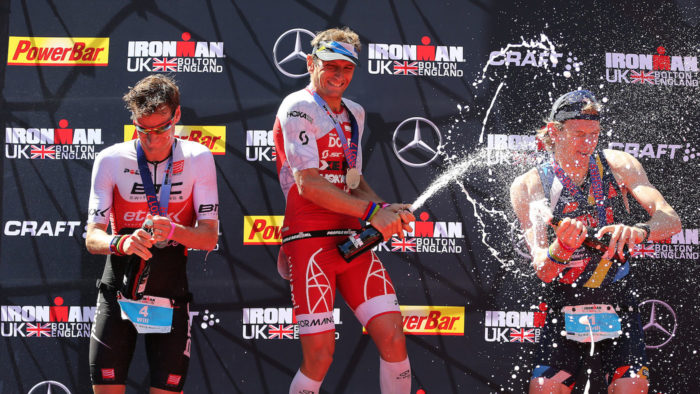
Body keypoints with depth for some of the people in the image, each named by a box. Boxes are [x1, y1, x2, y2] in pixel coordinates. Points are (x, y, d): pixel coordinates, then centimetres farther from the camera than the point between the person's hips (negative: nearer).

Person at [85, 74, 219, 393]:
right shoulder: (111, 160, -5)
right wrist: (121, 242, -30)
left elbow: (209, 236, -5)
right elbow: (92, 237, -7)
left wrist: (173, 230, -27)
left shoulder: (198, 158, -3)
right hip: (118, 291, 0)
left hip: (170, 294, 0)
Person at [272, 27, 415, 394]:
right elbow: (307, 185, -15)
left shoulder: (355, 113, 19)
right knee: (319, 357, -10)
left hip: (354, 239, 7)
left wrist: (388, 211, 3)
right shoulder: (297, 108, -5)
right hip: (310, 238, -6)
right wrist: (372, 212, -18)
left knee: (393, 336, -6)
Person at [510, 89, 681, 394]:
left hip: (618, 305, 0)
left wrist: (638, 231, -36)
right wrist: (561, 248, -36)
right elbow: (544, 272, -13)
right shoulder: (529, 186, -6)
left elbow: (671, 220, -14)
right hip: (564, 309, 0)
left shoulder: (617, 164, -2)